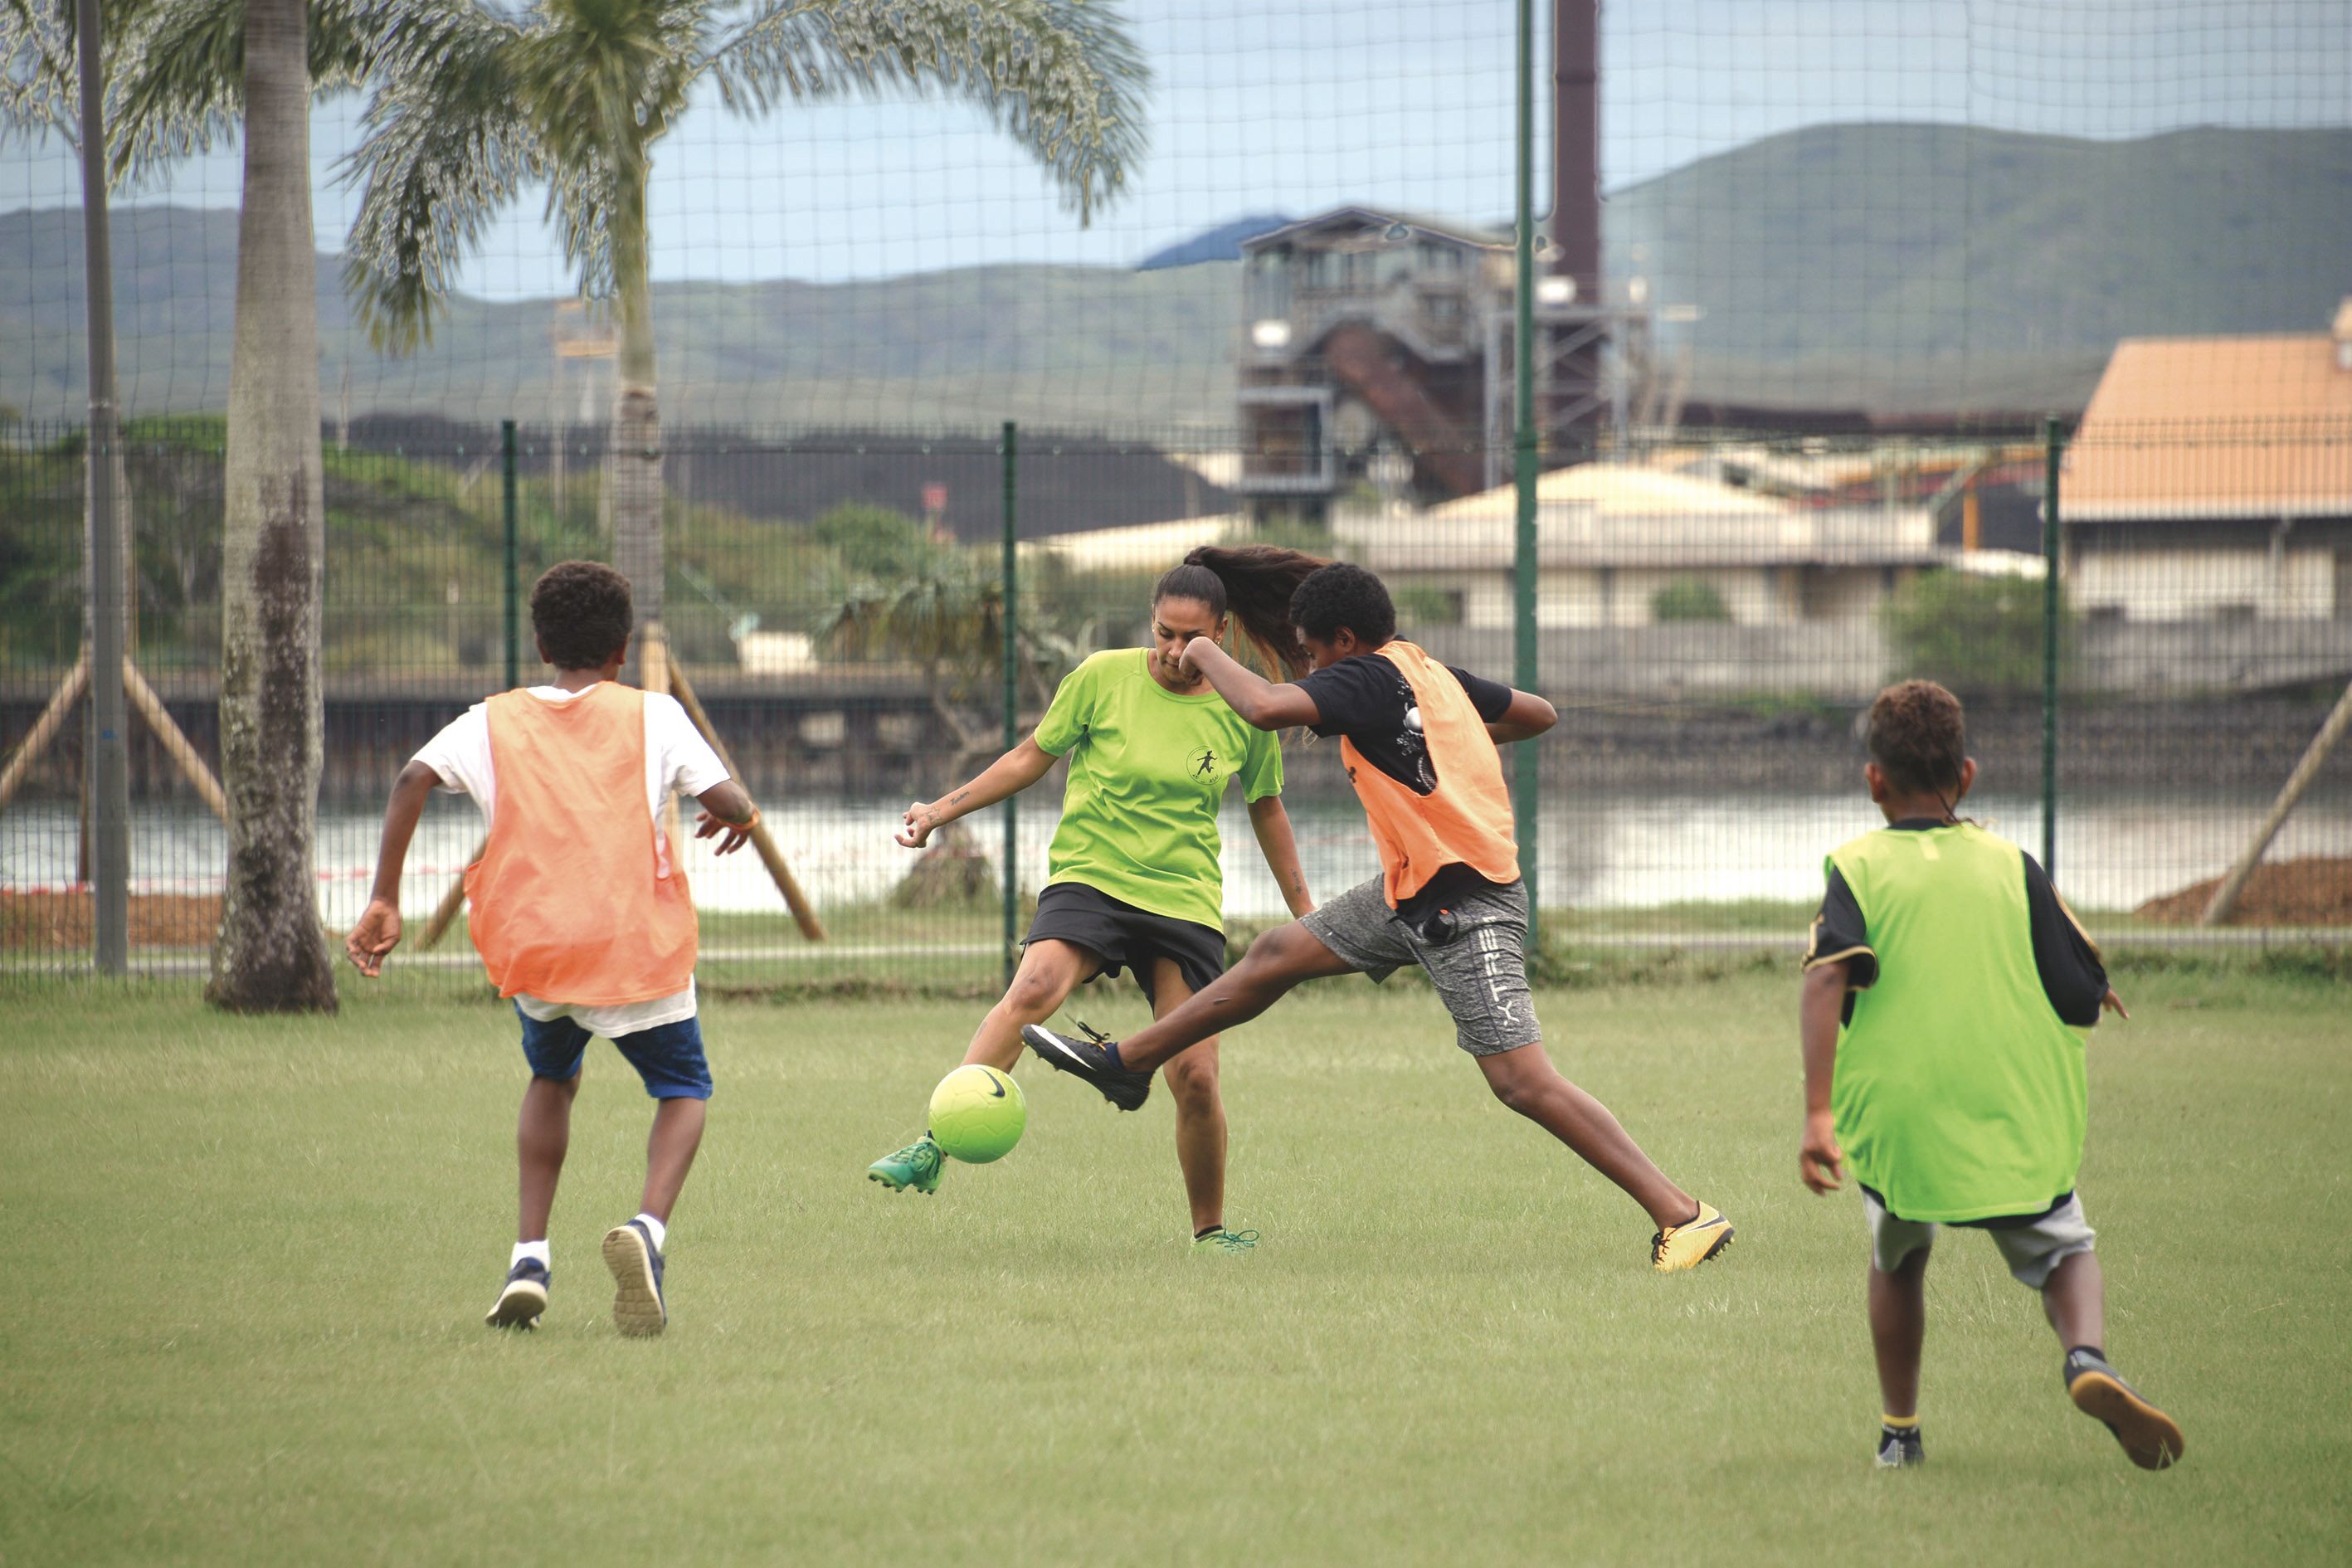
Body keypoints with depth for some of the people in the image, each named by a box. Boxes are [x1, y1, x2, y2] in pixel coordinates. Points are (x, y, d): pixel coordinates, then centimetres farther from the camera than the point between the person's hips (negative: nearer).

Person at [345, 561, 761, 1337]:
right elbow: (730, 805, -1)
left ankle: (529, 1257, 15)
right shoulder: (651, 714, 6)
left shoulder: (493, 721, 10)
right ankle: (649, 1226, -14)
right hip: (635, 949, -3)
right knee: (683, 1088, 16)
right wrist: (739, 816, 24)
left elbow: (413, 780, -5)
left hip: (527, 949, 3)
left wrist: (384, 903, -5)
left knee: (551, 1078, 30)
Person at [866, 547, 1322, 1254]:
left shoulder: (1243, 711, 2)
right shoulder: (1104, 677, -3)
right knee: (1034, 988, -32)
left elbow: (1266, 807, 18)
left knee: (1194, 1075, -7)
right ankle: (934, 1148, -36)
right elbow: (1032, 756, 10)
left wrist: (1304, 910, 22)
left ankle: (1209, 1229, 15)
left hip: (1186, 900, 2)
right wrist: (945, 808, 4)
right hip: (1089, 877, -2)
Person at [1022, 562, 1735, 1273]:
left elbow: (1267, 707, -30)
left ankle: (1685, 1217, -14)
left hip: (1463, 908, -10)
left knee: (1523, 1081, -13)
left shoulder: (1368, 679, -16)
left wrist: (1207, 655, -11)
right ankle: (1126, 1062, 32)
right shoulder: (1434, 673, 9)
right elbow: (1539, 713, 20)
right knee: (1278, 954, 17)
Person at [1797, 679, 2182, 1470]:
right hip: (2016, 1122, 0)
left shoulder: (1858, 868, 0)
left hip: (1894, 1116, 0)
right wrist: (2095, 996, 27)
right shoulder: (2010, 865, 4)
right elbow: (2084, 1001, 2)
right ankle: (2088, 1355, -15)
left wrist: (1819, 1112, -22)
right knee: (2063, 1251, 16)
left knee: (1897, 1262, 26)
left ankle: (1899, 1431, 27)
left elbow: (1826, 981, -17)